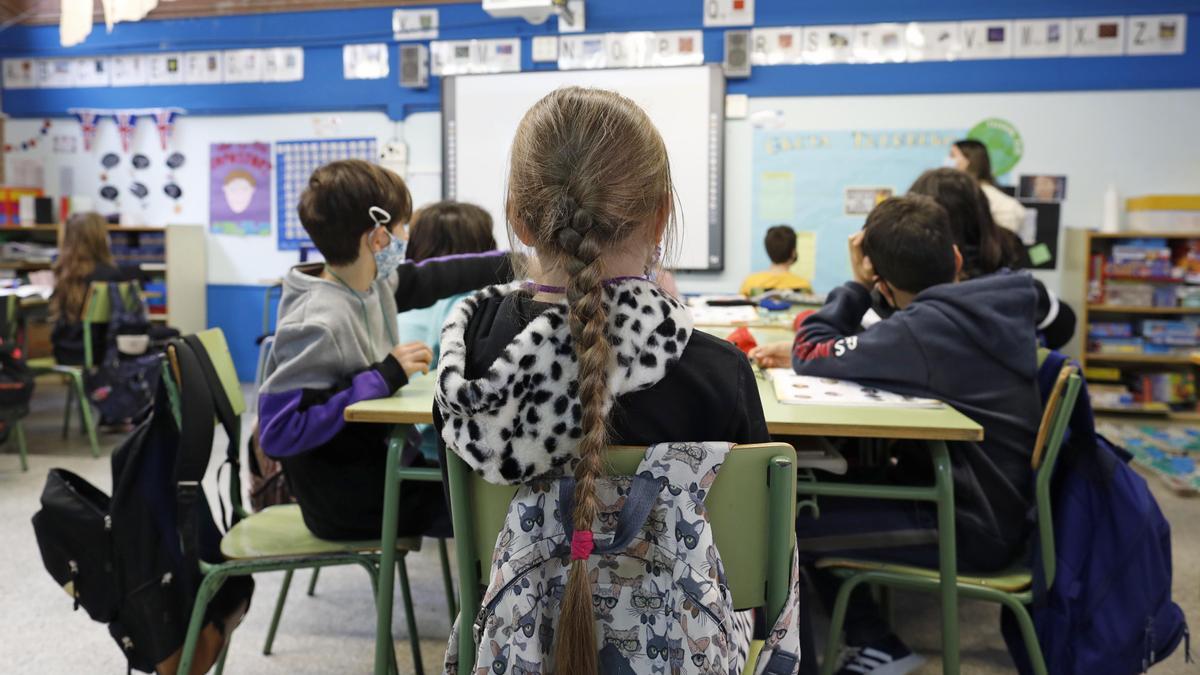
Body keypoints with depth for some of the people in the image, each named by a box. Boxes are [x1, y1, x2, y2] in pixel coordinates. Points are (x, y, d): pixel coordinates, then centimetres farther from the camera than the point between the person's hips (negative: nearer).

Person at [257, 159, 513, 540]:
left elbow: (433, 277, 14)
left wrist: (518, 264, 19)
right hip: (349, 501, -8)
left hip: (380, 457, 8)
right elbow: (278, 432, -28)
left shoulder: (371, 281, -4)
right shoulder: (319, 324, -28)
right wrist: (384, 378, -30)